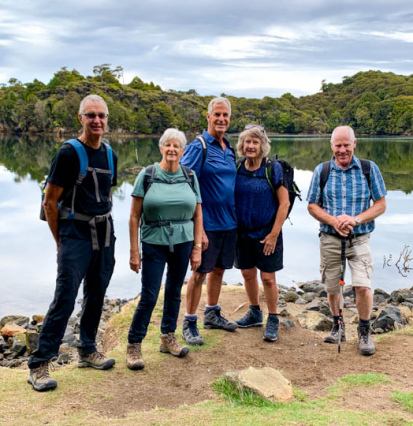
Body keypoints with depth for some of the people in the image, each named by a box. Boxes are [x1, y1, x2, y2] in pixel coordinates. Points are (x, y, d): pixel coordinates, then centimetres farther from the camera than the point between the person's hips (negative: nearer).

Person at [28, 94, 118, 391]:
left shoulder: (110, 155, 9)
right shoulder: (69, 153, -10)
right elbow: (50, 202, -8)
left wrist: (104, 225, 12)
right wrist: (60, 241, -5)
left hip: (104, 235, 6)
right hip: (75, 236, -6)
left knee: (96, 296, 13)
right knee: (64, 299, -9)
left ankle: (88, 351, 29)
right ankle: (39, 364, -1)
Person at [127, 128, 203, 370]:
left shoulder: (190, 177, 4)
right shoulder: (147, 175, -4)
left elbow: (197, 215, 7)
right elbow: (134, 216, -5)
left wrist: (197, 248, 2)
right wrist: (134, 252, -8)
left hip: (183, 243, 3)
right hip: (154, 243, -3)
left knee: (174, 292, 13)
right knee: (149, 296, -4)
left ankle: (168, 338, 30)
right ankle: (134, 346, 10)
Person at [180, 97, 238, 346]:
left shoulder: (230, 149, 12)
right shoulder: (198, 148, -11)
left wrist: (236, 214, 14)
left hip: (229, 221, 7)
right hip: (208, 221, -7)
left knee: (219, 269, 16)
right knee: (200, 272, -1)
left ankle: (213, 315, 32)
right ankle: (189, 324, 11)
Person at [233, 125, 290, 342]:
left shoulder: (273, 169, -11)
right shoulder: (237, 168, 0)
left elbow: (284, 203, -11)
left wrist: (273, 234, -14)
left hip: (266, 233, -4)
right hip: (242, 232, 4)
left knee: (268, 277, 1)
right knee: (247, 274, 15)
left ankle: (272, 321, 16)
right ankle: (255, 313, 34)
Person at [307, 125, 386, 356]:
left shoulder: (369, 169, -1)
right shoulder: (322, 170, 3)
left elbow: (381, 205, -1)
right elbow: (313, 206, 4)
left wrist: (356, 219, -18)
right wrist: (333, 221, -14)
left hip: (359, 240, -2)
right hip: (330, 239, 2)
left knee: (363, 286, -13)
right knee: (332, 287, 10)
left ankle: (365, 331, 10)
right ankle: (338, 327, 33)